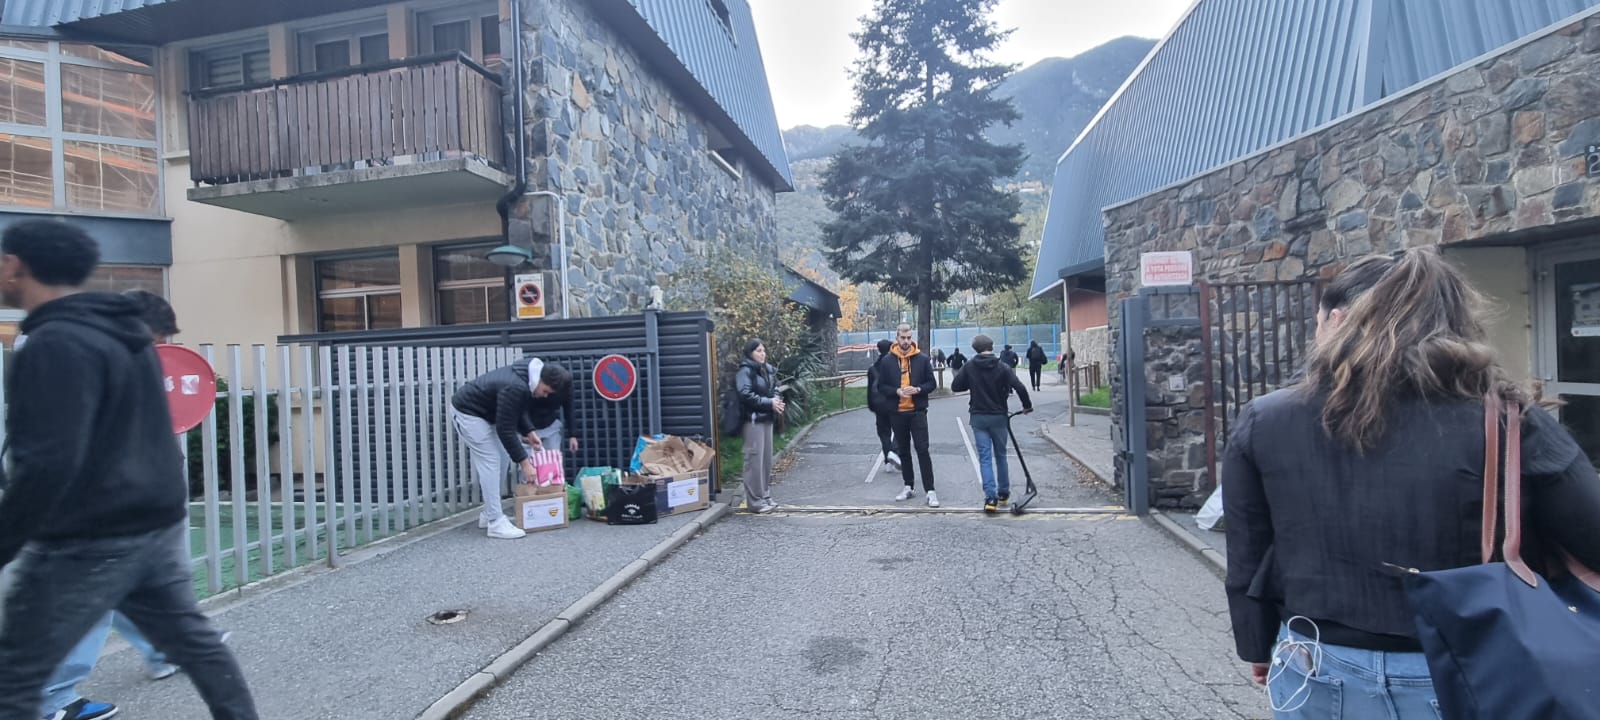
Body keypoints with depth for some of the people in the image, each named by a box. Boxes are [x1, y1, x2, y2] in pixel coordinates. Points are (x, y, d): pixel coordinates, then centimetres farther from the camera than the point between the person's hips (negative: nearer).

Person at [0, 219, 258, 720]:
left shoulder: (55, 344, -17)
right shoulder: (125, 332, 10)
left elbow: (48, 463, -24)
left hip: (90, 540, -9)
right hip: (157, 521, 9)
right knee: (192, 636, 17)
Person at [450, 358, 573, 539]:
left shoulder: (525, 376, -6)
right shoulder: (515, 388, -35)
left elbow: (518, 410, 9)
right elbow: (505, 430, -30)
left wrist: (529, 431, -5)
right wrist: (524, 462, -26)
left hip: (485, 412, 10)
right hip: (467, 412, -10)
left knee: (501, 460, 10)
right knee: (490, 462, -12)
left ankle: (488, 514, 20)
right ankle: (496, 523, -9)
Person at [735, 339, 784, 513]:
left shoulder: (767, 370, 12)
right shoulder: (745, 371, -11)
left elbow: (774, 389, 21)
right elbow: (746, 395, -21)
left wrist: (777, 400, -1)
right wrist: (769, 403, -18)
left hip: (767, 418, 8)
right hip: (753, 420, -8)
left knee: (767, 459, 13)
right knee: (755, 459, -5)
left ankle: (765, 495, 24)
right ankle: (755, 500, 2)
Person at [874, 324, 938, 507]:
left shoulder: (922, 359, -1)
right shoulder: (887, 361, 0)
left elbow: (931, 383, 2)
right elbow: (881, 386, 1)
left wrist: (918, 389, -17)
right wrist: (897, 391, -16)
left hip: (918, 411, -2)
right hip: (897, 413, 2)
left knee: (922, 450, -5)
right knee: (903, 451, 12)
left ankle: (930, 491, -1)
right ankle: (909, 487, 25)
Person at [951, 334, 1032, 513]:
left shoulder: (969, 367, -4)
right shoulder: (1002, 368, -8)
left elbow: (955, 386, -1)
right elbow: (1019, 387, -16)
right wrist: (1027, 405, 0)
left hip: (978, 417, 0)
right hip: (998, 416, 0)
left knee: (984, 457, 1)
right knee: (1000, 455, 15)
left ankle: (990, 497, -8)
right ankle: (1003, 493, 26)